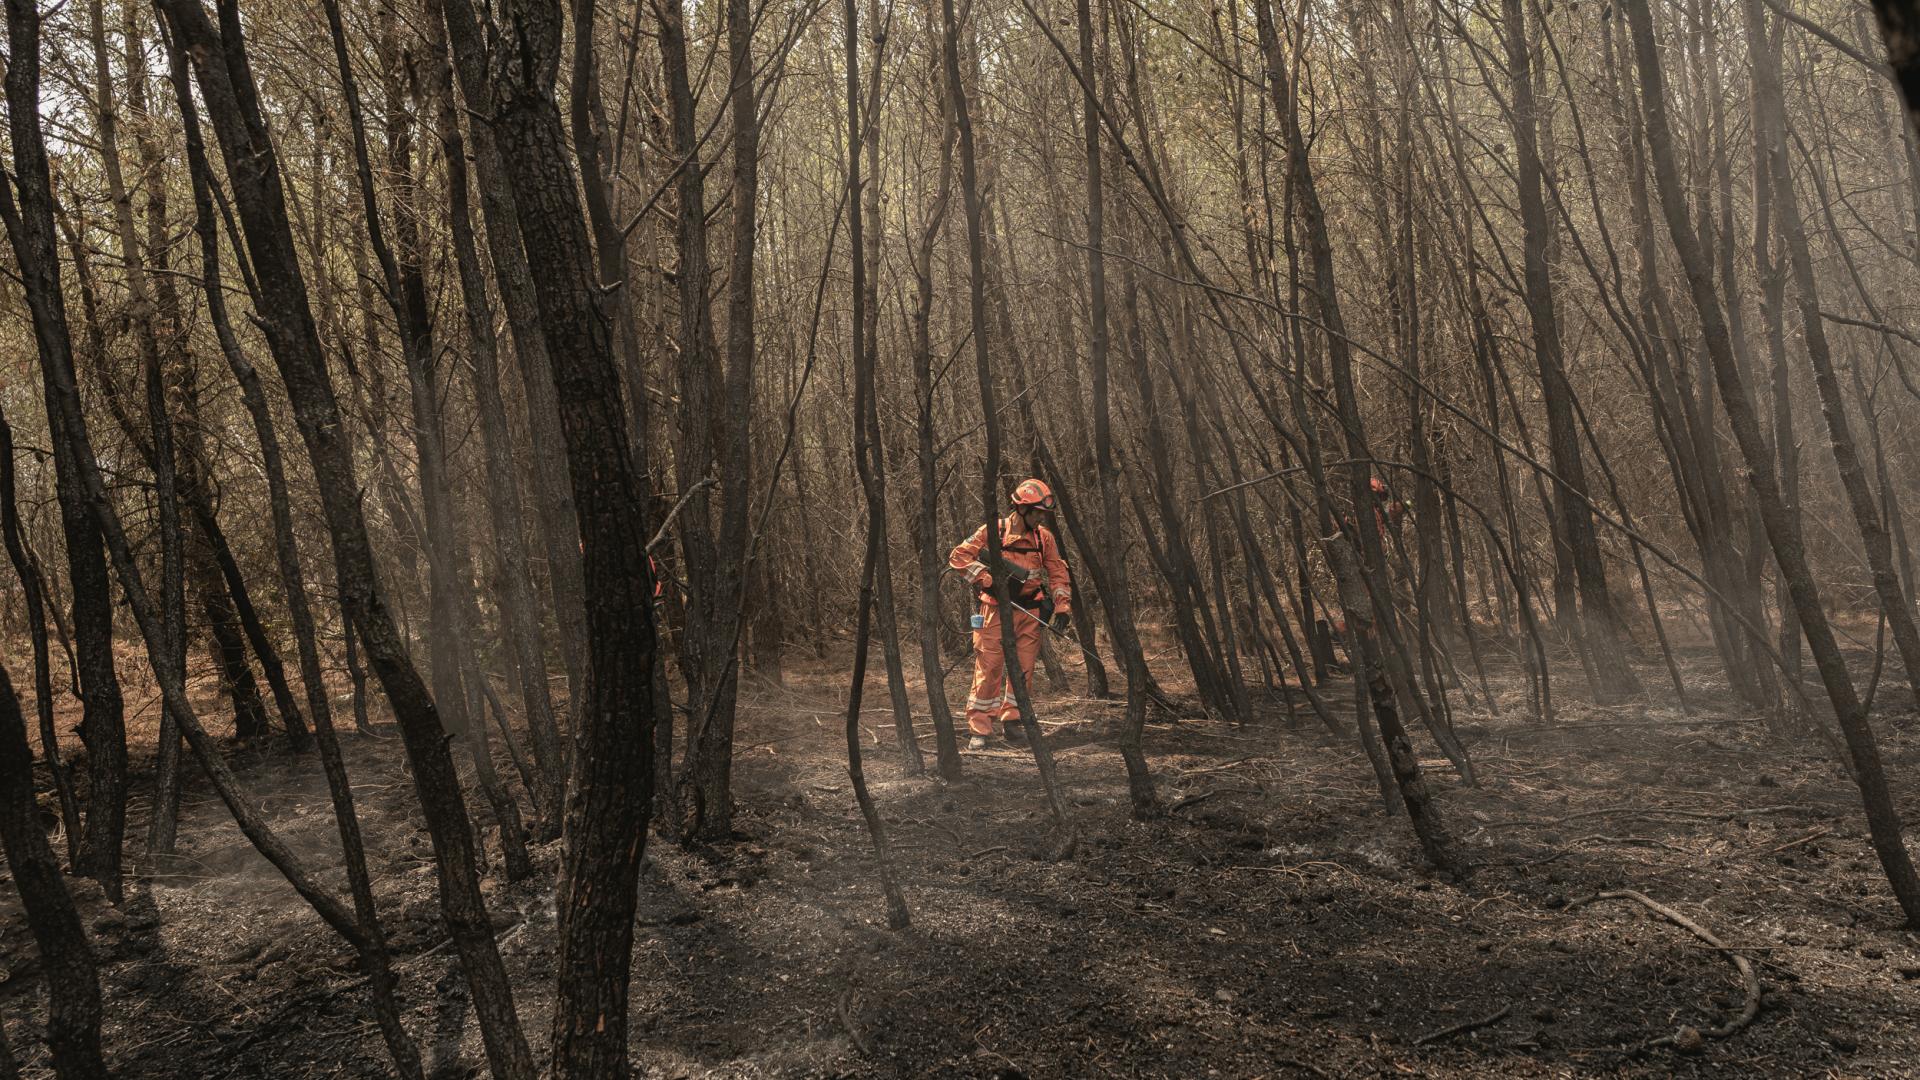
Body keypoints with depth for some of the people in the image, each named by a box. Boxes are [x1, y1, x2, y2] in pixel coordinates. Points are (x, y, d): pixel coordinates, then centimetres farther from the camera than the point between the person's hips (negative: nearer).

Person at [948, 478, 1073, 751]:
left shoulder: (1044, 537, 5)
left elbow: (1058, 573, 8)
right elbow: (958, 556, -8)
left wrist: (1062, 605, -4)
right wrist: (984, 578, -17)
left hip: (1030, 612, 4)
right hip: (996, 610, -4)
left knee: (1023, 669, 6)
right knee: (989, 669, -4)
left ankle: (1011, 722, 20)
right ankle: (979, 730, 2)